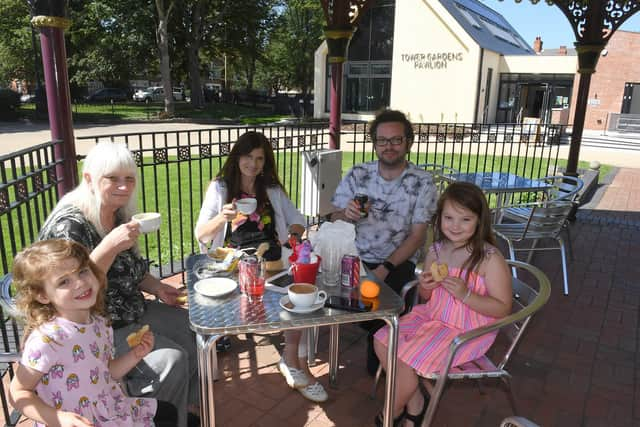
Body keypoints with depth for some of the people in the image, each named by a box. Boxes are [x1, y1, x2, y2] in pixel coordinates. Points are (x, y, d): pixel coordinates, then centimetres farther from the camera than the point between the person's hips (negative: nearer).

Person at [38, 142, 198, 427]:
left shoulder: (119, 215, 2)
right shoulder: (69, 224, -22)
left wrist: (156, 287, 1)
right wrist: (109, 247, -37)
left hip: (131, 312, 9)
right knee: (171, 359, -19)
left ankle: (189, 404, 21)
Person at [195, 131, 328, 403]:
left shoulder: (273, 190, 20)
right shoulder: (220, 188, 9)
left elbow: (297, 222, 17)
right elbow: (200, 234, 3)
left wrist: (293, 235, -6)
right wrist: (221, 218, -17)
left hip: (270, 261, 4)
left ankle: (293, 363, -16)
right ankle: (294, 364, -13)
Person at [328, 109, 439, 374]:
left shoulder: (422, 182, -3)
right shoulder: (357, 175, 4)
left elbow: (417, 236, -7)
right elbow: (334, 220, 5)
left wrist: (385, 269, -19)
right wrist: (345, 215, -20)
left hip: (397, 262, -2)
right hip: (354, 257, 2)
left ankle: (378, 365, 2)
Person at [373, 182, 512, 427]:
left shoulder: (489, 259, -19)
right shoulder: (436, 251, 0)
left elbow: (503, 309, -17)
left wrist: (465, 294, -30)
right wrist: (424, 287, -12)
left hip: (466, 332, -7)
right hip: (431, 317, 7)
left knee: (405, 359, -17)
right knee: (383, 341, -2)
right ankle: (415, 400, 14)